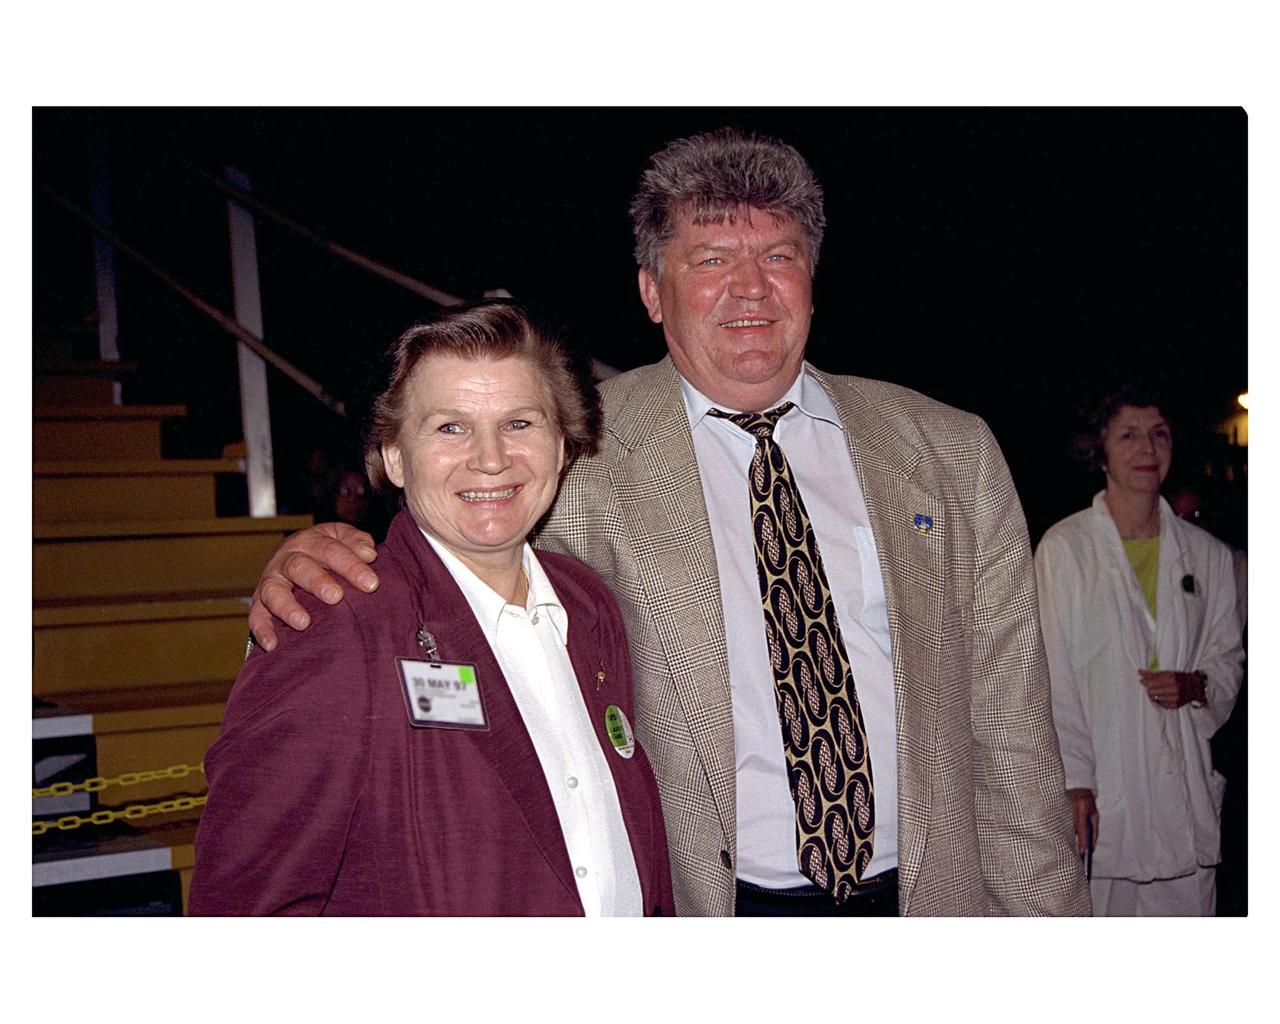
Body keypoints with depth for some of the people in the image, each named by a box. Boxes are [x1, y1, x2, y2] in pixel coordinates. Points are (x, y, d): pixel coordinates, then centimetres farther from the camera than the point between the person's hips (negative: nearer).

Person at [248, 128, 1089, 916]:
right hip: (698, 902, -2)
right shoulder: (581, 455, -6)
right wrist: (318, 567, -24)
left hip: (938, 894, 3)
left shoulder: (954, 454, 2)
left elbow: (1008, 729, 3)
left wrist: (1044, 910, 0)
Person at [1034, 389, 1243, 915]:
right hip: (1101, 778, -3)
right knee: (1098, 904, -3)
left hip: (1184, 778, 4)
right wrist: (1073, 780, -10)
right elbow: (1052, 675, -5)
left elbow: (1228, 654, 19)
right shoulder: (1063, 547, -2)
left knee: (1186, 904, 6)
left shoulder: (1206, 553, 10)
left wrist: (1196, 686, -5)